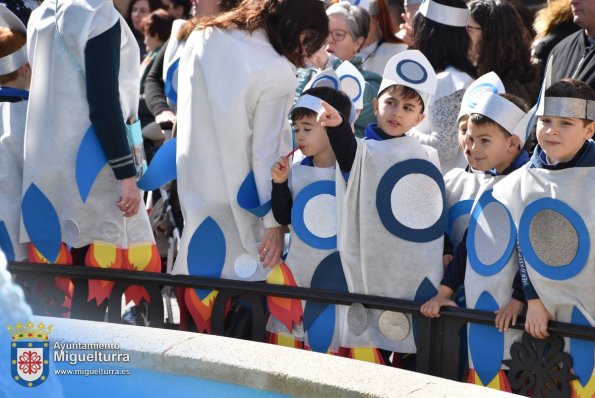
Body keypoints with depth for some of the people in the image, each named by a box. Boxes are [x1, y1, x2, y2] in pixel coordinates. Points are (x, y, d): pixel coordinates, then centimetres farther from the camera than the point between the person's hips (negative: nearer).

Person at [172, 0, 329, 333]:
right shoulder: (276, 72, -18)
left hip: (194, 184, 6)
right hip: (236, 197, -6)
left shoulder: (201, 37, 1)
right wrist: (275, 220, -7)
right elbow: (266, 151, -15)